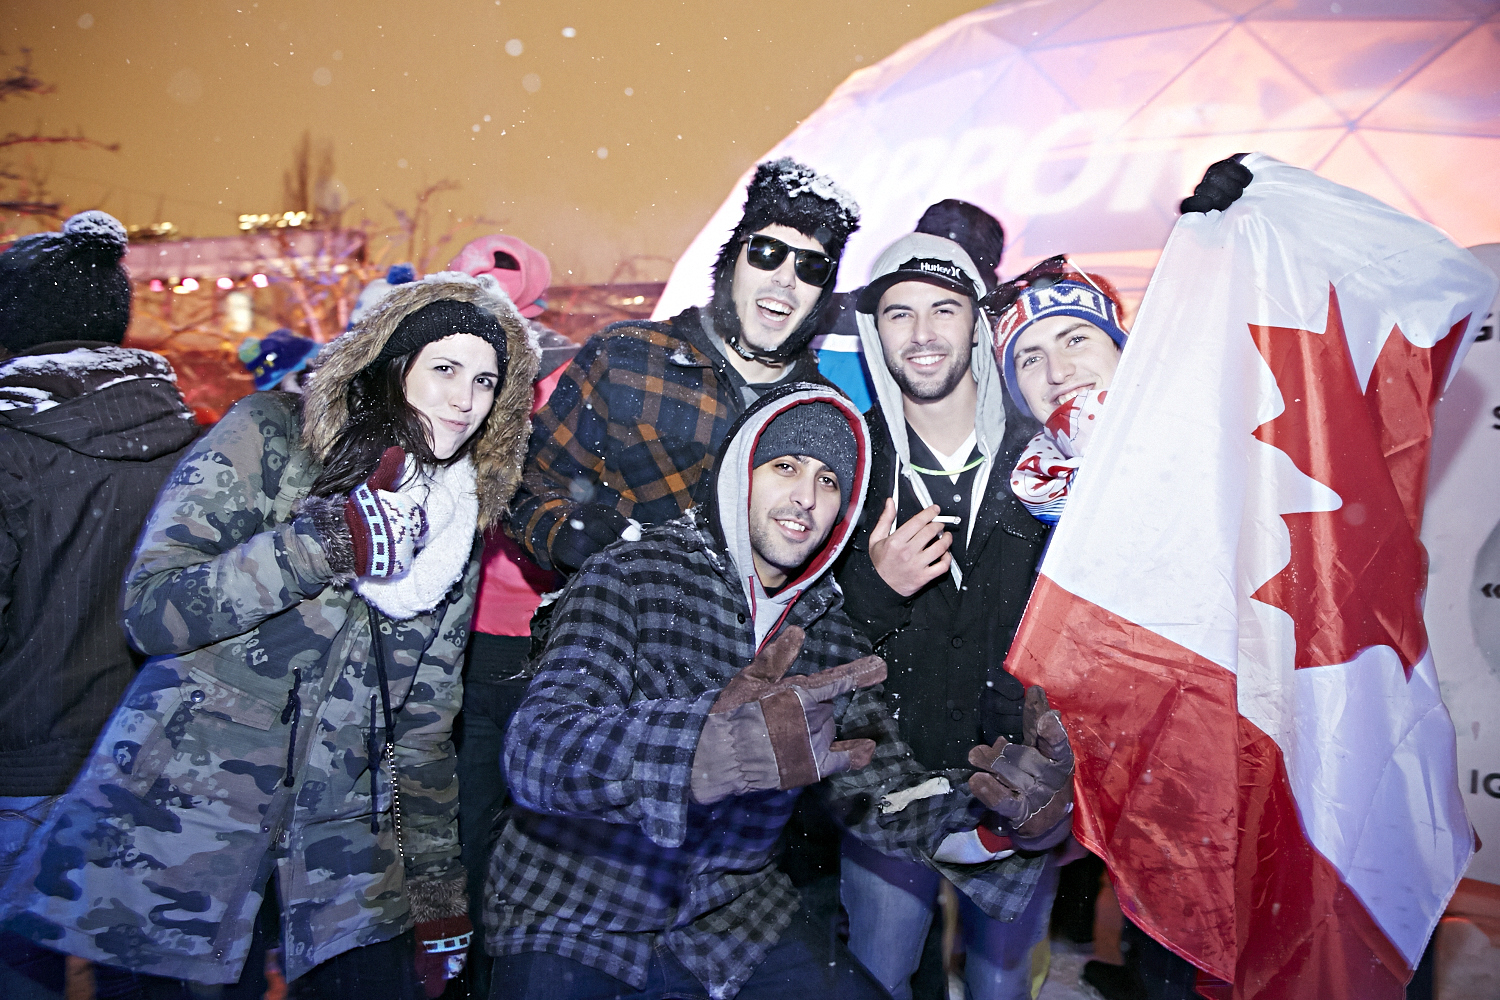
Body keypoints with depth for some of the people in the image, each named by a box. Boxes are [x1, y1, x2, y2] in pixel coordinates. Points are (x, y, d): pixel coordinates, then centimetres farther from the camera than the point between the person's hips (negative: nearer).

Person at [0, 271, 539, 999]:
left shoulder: (457, 525, 6)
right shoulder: (270, 436, -6)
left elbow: (423, 726, 9)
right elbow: (150, 610, -13)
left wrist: (438, 899, 8)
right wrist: (323, 543, -23)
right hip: (180, 826, -3)